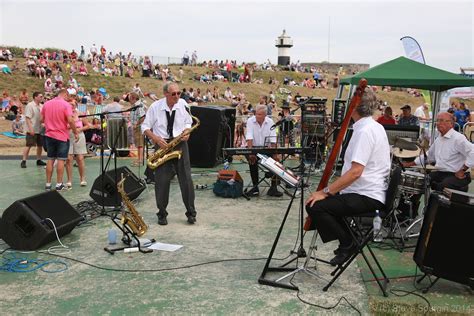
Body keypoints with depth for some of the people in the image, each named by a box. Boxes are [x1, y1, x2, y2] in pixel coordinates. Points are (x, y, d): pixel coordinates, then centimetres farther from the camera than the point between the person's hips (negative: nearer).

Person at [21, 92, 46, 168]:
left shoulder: (41, 106, 10)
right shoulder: (30, 105, -11)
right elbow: (27, 118, -16)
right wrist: (31, 129, -23)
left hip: (40, 129, 7)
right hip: (32, 130, -7)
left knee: (40, 145, 11)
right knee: (28, 145, -5)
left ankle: (38, 160, 23)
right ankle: (23, 161, 1)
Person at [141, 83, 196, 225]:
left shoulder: (182, 104, 0)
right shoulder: (155, 106, -7)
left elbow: (188, 123, 14)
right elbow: (145, 128, -1)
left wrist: (187, 132, -8)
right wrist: (156, 138, -17)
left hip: (180, 144, 1)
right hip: (162, 145, -1)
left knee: (186, 179, -1)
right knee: (161, 181, 1)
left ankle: (191, 213, 10)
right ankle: (162, 214, 15)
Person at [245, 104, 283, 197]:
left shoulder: (270, 122, -4)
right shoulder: (250, 121, -8)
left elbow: (273, 140, -8)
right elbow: (249, 138, -19)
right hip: (253, 147, -2)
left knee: (275, 160, -21)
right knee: (252, 161, -28)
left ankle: (273, 187, -11)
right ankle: (255, 187, -13)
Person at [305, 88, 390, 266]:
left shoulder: (364, 131, -19)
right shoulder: (375, 126, 14)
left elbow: (355, 171, -27)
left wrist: (326, 192, -22)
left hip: (367, 197, -11)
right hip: (370, 192, 11)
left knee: (315, 206, -19)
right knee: (325, 199, 21)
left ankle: (348, 243, -5)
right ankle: (348, 239, 19)